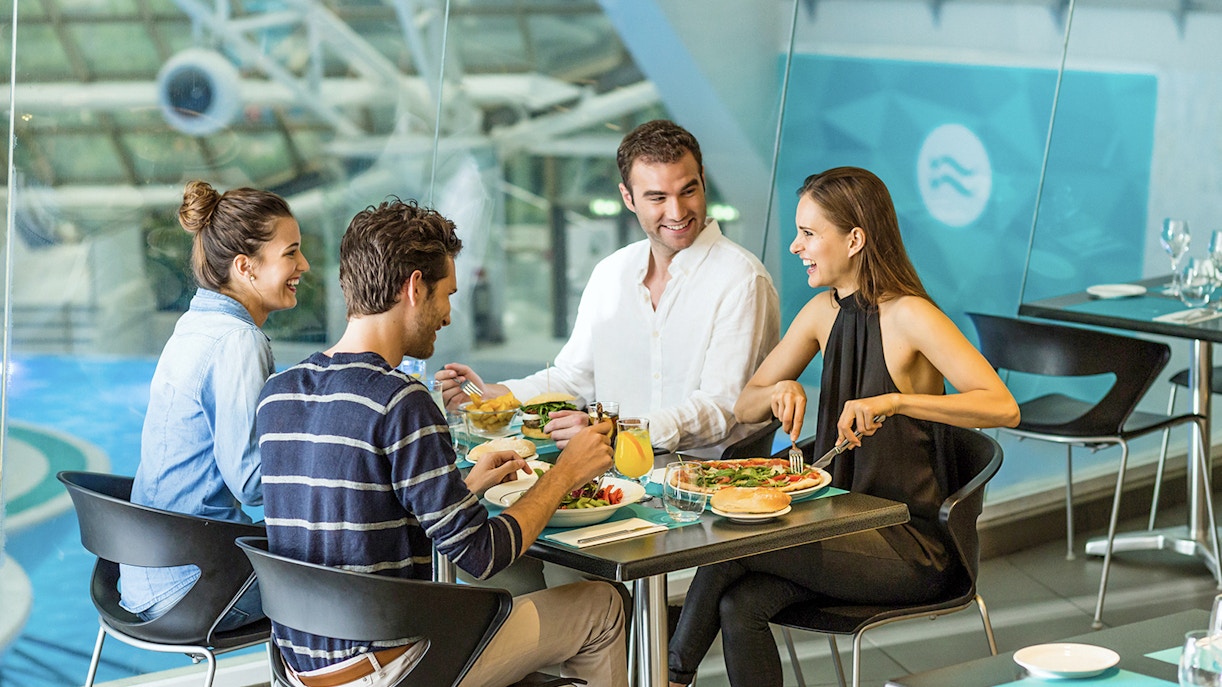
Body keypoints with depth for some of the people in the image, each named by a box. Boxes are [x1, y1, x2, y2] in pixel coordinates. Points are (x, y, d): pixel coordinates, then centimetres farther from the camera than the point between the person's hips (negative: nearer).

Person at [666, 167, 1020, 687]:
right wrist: (780, 391, -9)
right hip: (845, 524, 6)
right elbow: (744, 407, 14)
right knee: (739, 606, -21)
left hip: (911, 547, -6)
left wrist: (893, 401, -34)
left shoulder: (908, 316, -14)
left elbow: (1003, 408, -25)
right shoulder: (824, 311, 7)